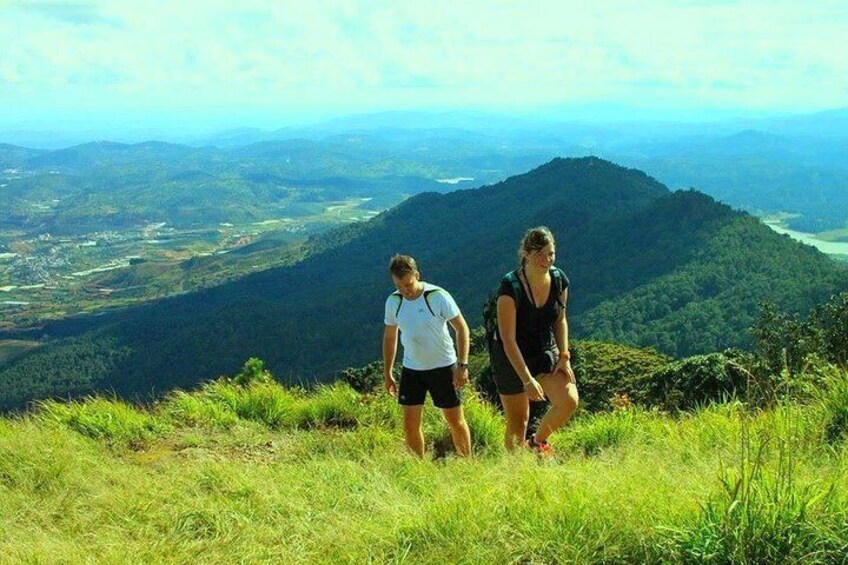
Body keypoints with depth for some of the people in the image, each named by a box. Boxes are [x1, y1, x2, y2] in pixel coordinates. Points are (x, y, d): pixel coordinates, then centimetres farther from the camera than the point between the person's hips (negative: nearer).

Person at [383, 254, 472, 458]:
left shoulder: (438, 296, -17)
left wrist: (462, 366, -16)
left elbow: (462, 328, -11)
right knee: (410, 424, 2)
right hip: (411, 369, 4)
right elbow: (390, 337, 9)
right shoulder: (393, 301, -4)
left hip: (443, 366, -3)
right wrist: (387, 373, 10)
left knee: (455, 421, 6)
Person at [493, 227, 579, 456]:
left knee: (569, 401, -16)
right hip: (512, 360, -4)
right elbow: (508, 339, -23)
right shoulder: (510, 287, -23)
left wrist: (564, 356, -2)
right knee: (517, 424, 2)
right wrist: (527, 379, -26)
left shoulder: (559, 280, -6)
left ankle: (538, 441, 11)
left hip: (546, 353, 4)